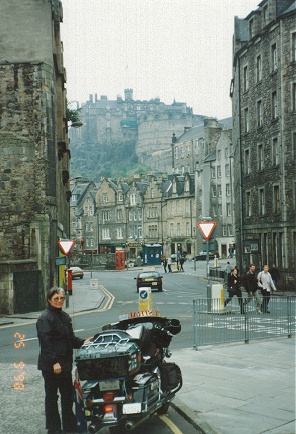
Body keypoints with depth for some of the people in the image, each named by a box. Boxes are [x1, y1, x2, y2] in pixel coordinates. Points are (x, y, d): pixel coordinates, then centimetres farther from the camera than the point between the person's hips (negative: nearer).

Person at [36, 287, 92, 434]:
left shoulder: (65, 316, 13)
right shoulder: (45, 318, -14)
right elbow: (45, 343, -20)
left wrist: (82, 343, 3)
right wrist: (54, 362, -24)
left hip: (65, 363, 8)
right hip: (50, 365, -8)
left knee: (67, 394, 15)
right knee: (51, 396, 4)